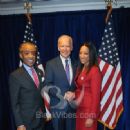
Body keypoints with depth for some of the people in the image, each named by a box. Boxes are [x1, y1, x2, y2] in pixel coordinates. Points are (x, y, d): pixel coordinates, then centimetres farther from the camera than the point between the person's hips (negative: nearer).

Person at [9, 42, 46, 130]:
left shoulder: (40, 72, 3)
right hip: (26, 121, -5)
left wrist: (47, 112, 9)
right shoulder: (15, 76, -14)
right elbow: (15, 103, -12)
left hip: (41, 118, 5)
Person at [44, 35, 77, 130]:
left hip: (72, 106, 3)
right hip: (57, 106, -3)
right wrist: (64, 95, -19)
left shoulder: (76, 64, 5)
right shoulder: (51, 64, -6)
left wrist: (74, 94, -11)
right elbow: (48, 85, -11)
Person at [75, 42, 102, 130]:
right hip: (79, 108, 8)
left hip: (89, 109, -7)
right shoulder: (80, 69, 8)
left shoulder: (95, 71, -17)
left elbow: (96, 95, -18)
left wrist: (91, 116, -18)